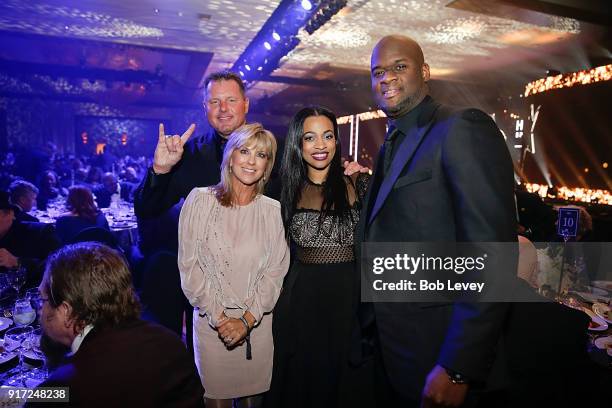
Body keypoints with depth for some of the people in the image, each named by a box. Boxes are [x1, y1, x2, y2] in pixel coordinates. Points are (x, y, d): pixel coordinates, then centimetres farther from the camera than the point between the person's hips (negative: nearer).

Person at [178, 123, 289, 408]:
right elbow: (189, 265, -6)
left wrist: (248, 320, -9)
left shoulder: (273, 211, 0)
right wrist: (219, 318, -9)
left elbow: (275, 270, -1)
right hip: (211, 321, -1)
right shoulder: (200, 200, -5)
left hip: (257, 323, 2)